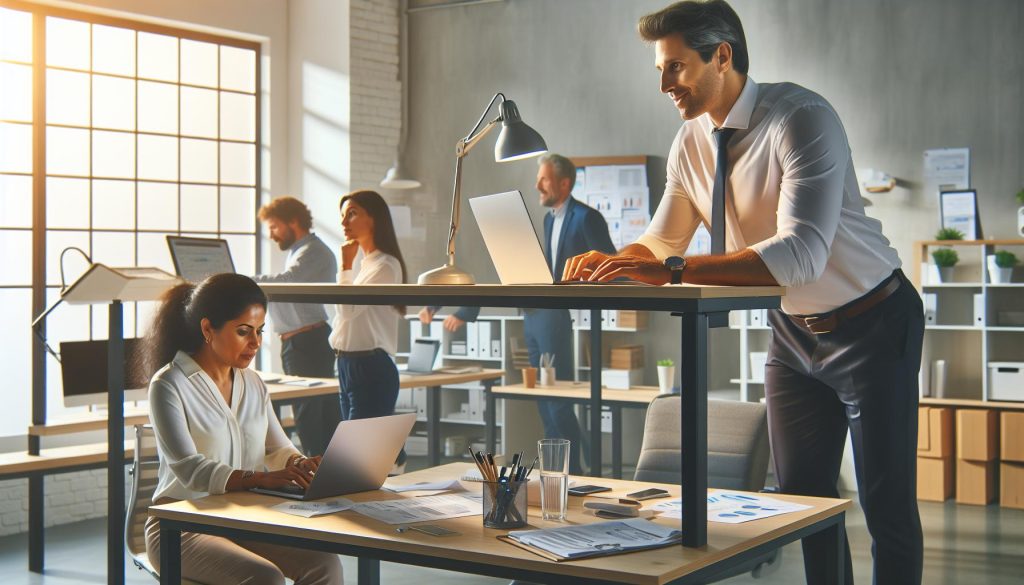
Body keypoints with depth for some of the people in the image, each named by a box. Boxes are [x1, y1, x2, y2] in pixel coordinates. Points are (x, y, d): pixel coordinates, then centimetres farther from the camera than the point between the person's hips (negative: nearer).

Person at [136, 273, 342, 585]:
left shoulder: (253, 384, 12)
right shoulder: (169, 386, -10)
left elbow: (278, 448, 16)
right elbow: (188, 468, -21)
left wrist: (299, 464, -10)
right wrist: (263, 478, -35)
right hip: (181, 526, -6)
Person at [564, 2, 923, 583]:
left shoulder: (802, 117, -26)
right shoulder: (691, 142, -3)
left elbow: (800, 254, -37)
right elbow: (661, 242, 5)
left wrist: (673, 270, -43)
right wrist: (611, 261, -17)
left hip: (872, 324, -7)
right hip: (793, 332, 7)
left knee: (887, 506, 0)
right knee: (801, 497, 12)